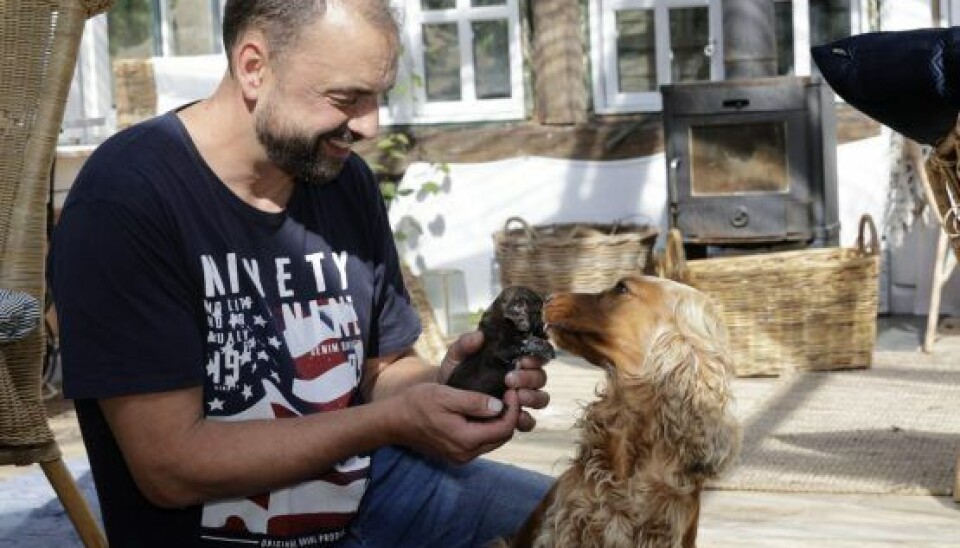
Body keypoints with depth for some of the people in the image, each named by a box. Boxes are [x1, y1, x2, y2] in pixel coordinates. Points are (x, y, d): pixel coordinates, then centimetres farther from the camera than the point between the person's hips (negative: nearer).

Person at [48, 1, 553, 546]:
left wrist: (443, 383, -14)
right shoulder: (124, 198, -20)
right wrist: (394, 420, -24)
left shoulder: (346, 180, 0)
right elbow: (171, 464, -22)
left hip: (361, 490, 6)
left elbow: (383, 370, 9)